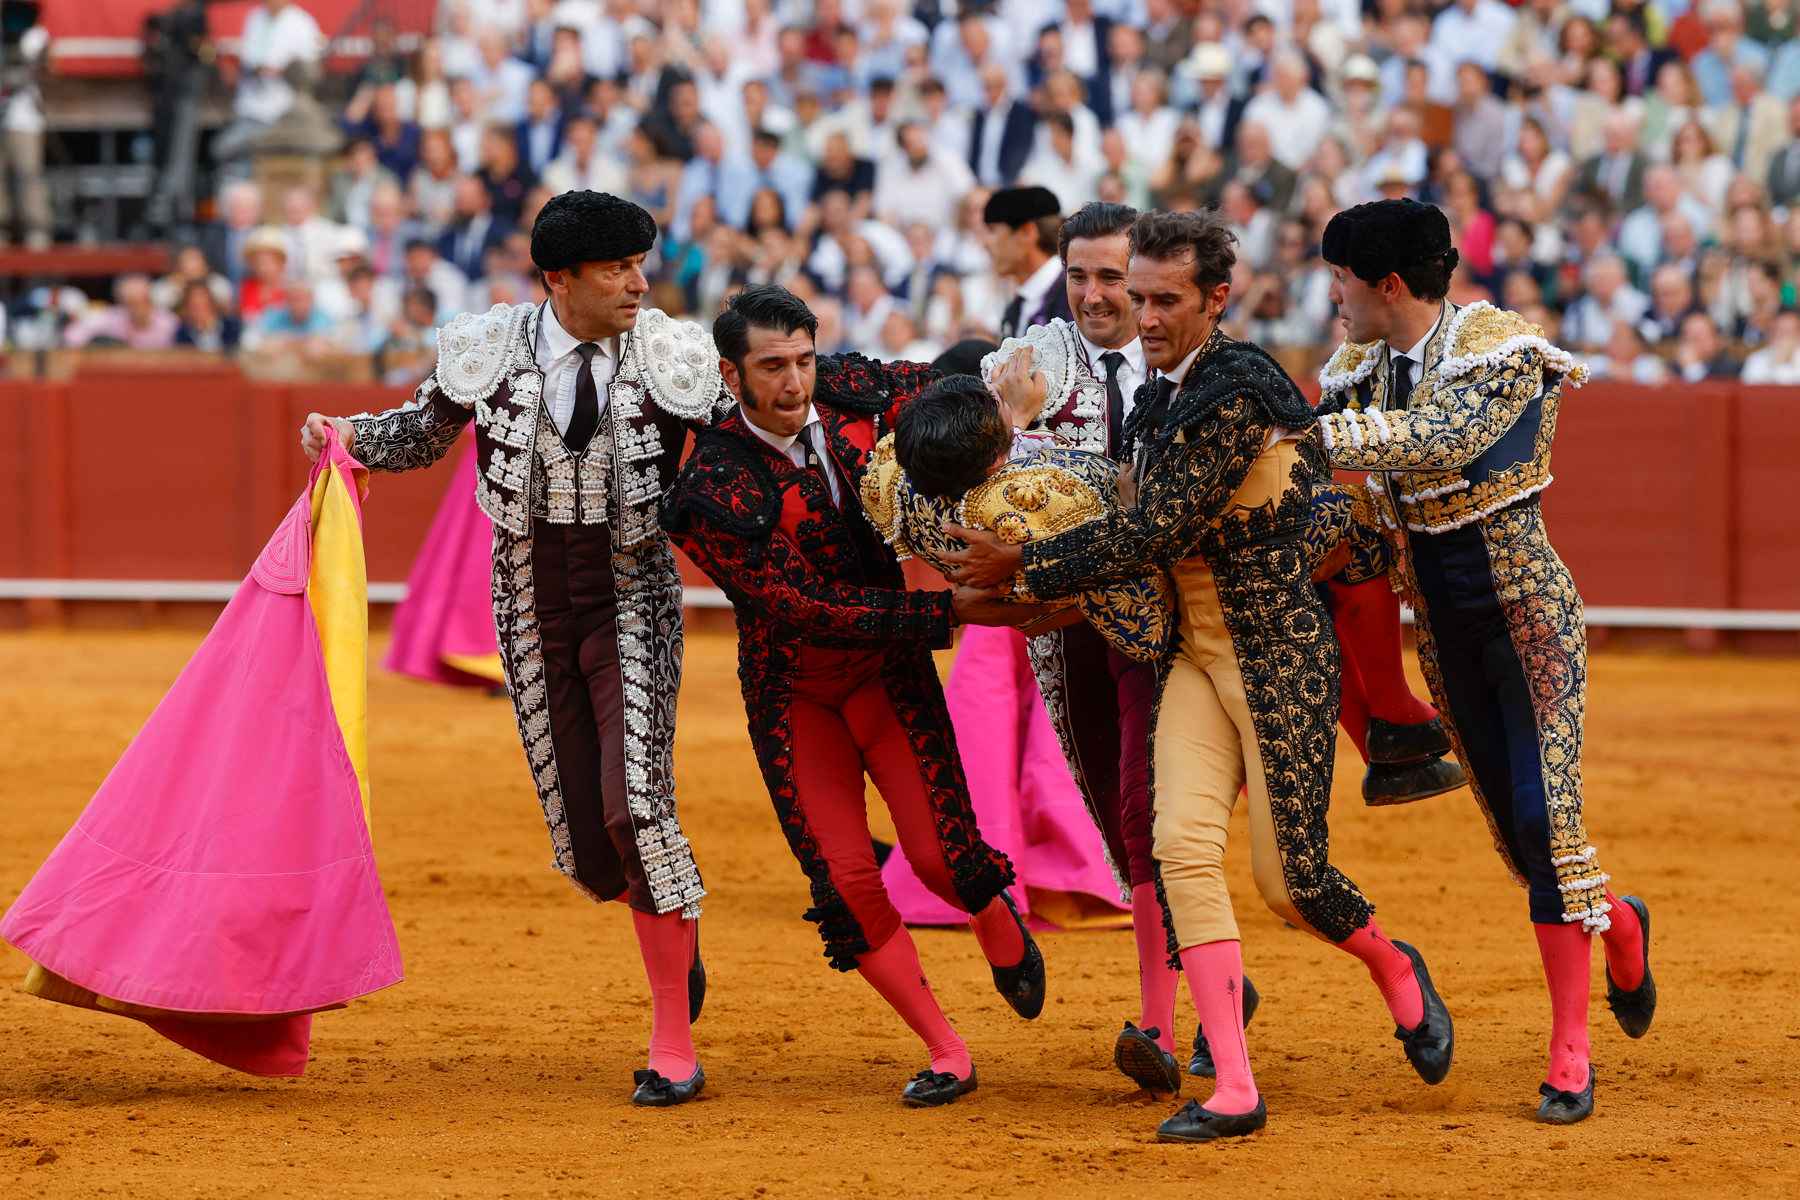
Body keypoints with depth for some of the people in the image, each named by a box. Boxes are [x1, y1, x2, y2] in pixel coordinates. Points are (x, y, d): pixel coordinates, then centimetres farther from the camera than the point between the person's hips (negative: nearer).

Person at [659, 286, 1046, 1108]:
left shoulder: (849, 393, -10)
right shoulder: (716, 493, -23)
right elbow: (808, 608, -25)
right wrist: (945, 612, -26)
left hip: (889, 669, 2)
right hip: (794, 692, -2)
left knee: (938, 850, -10)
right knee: (846, 883, -8)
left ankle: (1000, 929, 26)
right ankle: (947, 1055, 6)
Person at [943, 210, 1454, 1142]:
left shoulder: (1237, 388, -19)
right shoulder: (1157, 399, 9)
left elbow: (1156, 532, -20)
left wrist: (1024, 570, -14)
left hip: (1280, 654, -7)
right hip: (1194, 651, 7)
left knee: (1286, 874, -3)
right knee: (1182, 844, -10)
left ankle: (1396, 972, 32)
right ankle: (1233, 1092, -10)